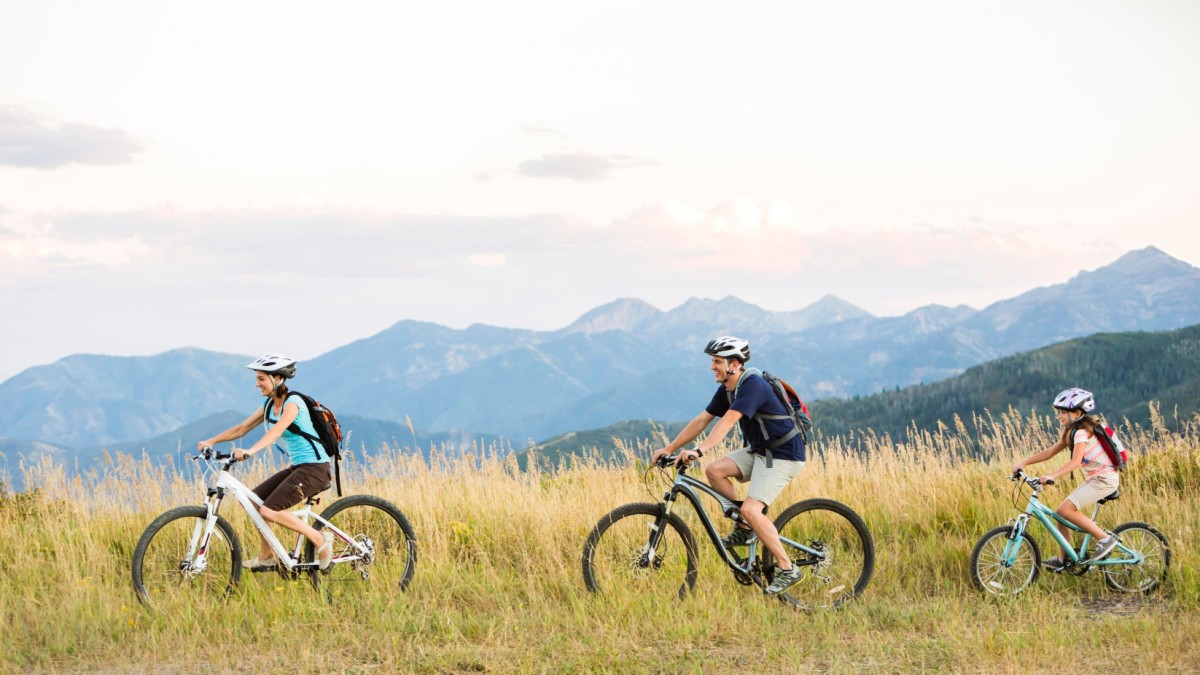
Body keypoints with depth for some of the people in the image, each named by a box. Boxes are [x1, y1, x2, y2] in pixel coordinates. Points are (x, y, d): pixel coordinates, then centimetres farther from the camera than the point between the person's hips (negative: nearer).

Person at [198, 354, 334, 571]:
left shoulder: (292, 402, -16)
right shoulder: (269, 404, 10)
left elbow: (276, 431, -33)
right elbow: (242, 428, 12)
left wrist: (250, 451, -47)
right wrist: (211, 441, 0)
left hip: (314, 467, -9)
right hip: (296, 467, 9)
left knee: (269, 511, -19)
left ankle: (320, 540, -9)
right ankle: (266, 558, 13)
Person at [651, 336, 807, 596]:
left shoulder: (752, 385, -22)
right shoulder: (727, 389, 6)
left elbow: (727, 422, -34)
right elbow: (702, 420, 9)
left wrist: (699, 450, -45)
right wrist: (669, 449, 5)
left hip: (783, 455, -9)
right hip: (759, 450, 9)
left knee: (751, 510, -21)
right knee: (714, 470, -6)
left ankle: (787, 569, -12)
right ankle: (745, 528, 6)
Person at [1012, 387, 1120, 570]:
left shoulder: (1081, 431, -18)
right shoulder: (1072, 432, 13)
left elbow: (1076, 461, -31)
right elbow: (1051, 451, 11)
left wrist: (1052, 476, -41)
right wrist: (1024, 462, 2)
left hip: (1105, 479, -10)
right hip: (1095, 478, 10)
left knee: (1066, 509, -20)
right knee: (1061, 512, 5)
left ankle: (1105, 538, -12)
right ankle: (1064, 560, 11)